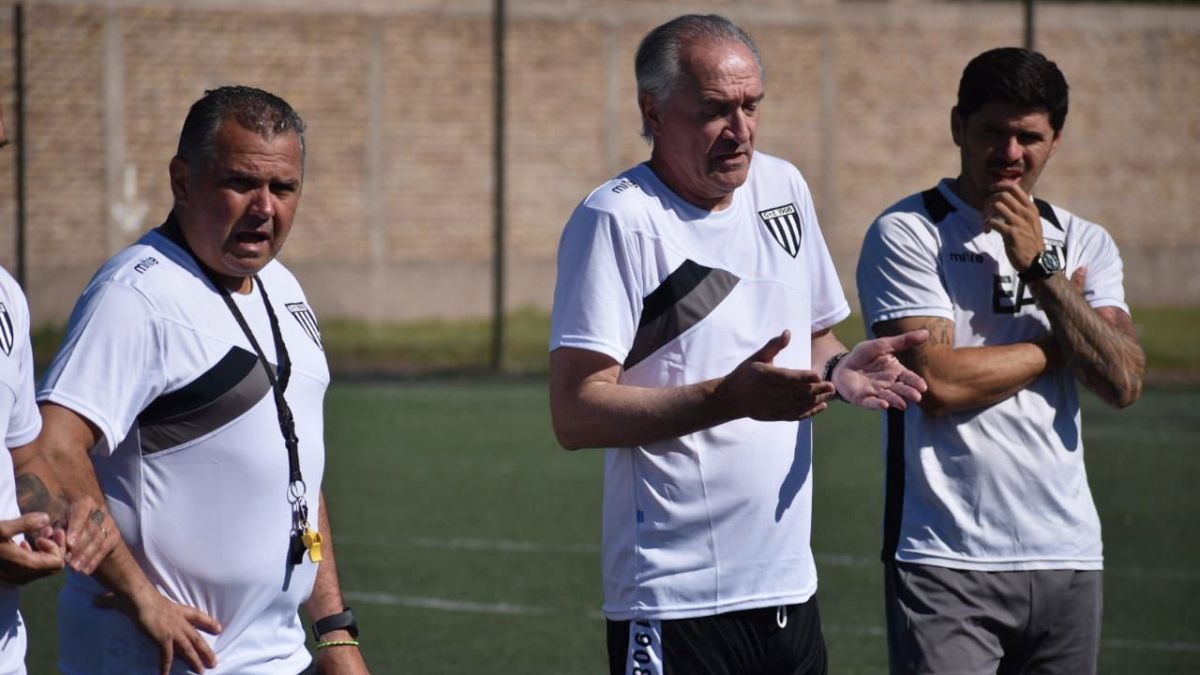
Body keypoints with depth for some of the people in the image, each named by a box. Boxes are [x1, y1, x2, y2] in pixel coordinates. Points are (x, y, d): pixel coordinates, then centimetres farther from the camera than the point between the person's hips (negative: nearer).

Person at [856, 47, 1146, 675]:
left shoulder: (1084, 243, 12)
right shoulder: (907, 234, -3)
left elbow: (1122, 382, -1)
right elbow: (940, 382, -14)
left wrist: (1040, 269, -7)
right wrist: (1056, 346, -1)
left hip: (1067, 556, 5)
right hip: (945, 561, -5)